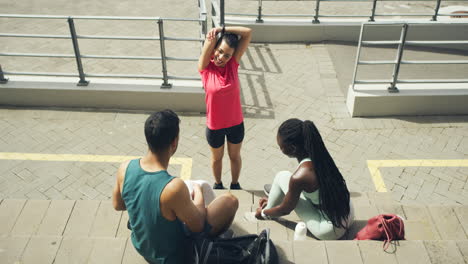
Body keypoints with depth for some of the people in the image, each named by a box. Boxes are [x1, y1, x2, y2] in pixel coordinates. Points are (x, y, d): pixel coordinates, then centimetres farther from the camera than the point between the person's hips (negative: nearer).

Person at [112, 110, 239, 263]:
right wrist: (198, 193, -3)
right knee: (230, 201, 3)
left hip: (141, 247, 6)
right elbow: (197, 226, -20)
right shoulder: (174, 187, -38)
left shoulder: (125, 168, -20)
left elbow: (117, 204, 0)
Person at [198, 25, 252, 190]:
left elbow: (248, 33, -19)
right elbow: (210, 39, -31)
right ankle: (218, 184, 51)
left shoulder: (233, 64, -13)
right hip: (214, 126, -1)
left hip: (236, 123, 1)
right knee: (217, 158, 24)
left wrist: (222, 29, -23)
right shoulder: (205, 67, -16)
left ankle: (235, 184, 50)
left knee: (235, 156, 25)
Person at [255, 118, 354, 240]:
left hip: (330, 231, -7)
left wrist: (264, 212, 13)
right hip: (347, 216, 7)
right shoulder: (318, 155, -5)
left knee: (282, 177, -2)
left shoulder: (299, 176, -28)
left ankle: (266, 214, 22)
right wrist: (273, 198, 26)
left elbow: (285, 210, -9)